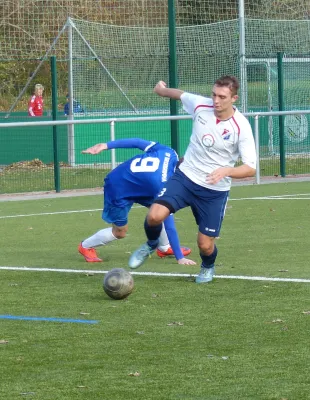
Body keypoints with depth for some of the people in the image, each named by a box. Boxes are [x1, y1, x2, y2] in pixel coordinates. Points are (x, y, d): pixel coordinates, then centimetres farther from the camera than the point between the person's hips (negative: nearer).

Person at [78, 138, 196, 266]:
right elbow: (169, 225, -31)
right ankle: (86, 246, 30)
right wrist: (180, 258, -26)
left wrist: (106, 145, -1)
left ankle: (164, 248, 20)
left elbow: (137, 142, -12)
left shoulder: (168, 153, -20)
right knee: (120, 232, 8)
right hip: (118, 189, -8)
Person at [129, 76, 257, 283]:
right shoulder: (200, 105, -11)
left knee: (205, 244, 0)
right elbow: (180, 94, 13)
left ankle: (208, 266, 39)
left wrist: (227, 171, -39)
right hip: (185, 176, 2)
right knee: (155, 215, -21)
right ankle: (151, 244, 16)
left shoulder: (241, 127, -20)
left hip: (215, 191, -2)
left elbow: (250, 168, -20)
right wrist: (162, 90, 33)